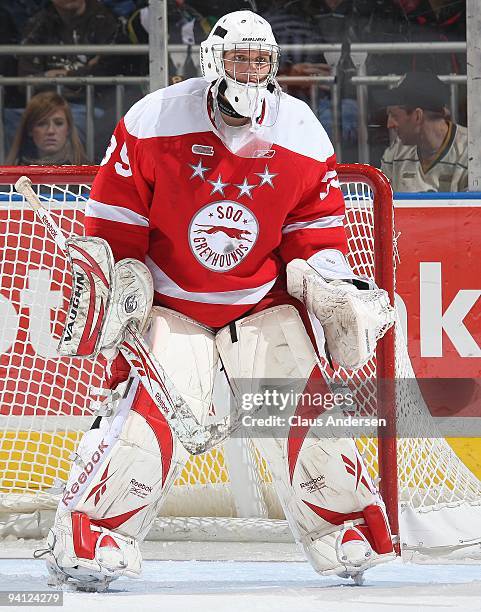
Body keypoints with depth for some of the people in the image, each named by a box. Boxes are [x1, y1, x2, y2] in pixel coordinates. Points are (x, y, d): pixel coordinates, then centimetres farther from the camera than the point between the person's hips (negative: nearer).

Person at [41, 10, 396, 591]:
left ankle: (347, 531, 7)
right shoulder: (152, 124, -15)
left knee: (302, 406, -10)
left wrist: (336, 288, -11)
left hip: (264, 299, 3)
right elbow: (113, 225, -7)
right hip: (169, 298, -2)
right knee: (150, 412, -20)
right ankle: (83, 536, -12)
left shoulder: (302, 137, -6)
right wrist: (116, 287, -14)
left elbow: (316, 234, 4)